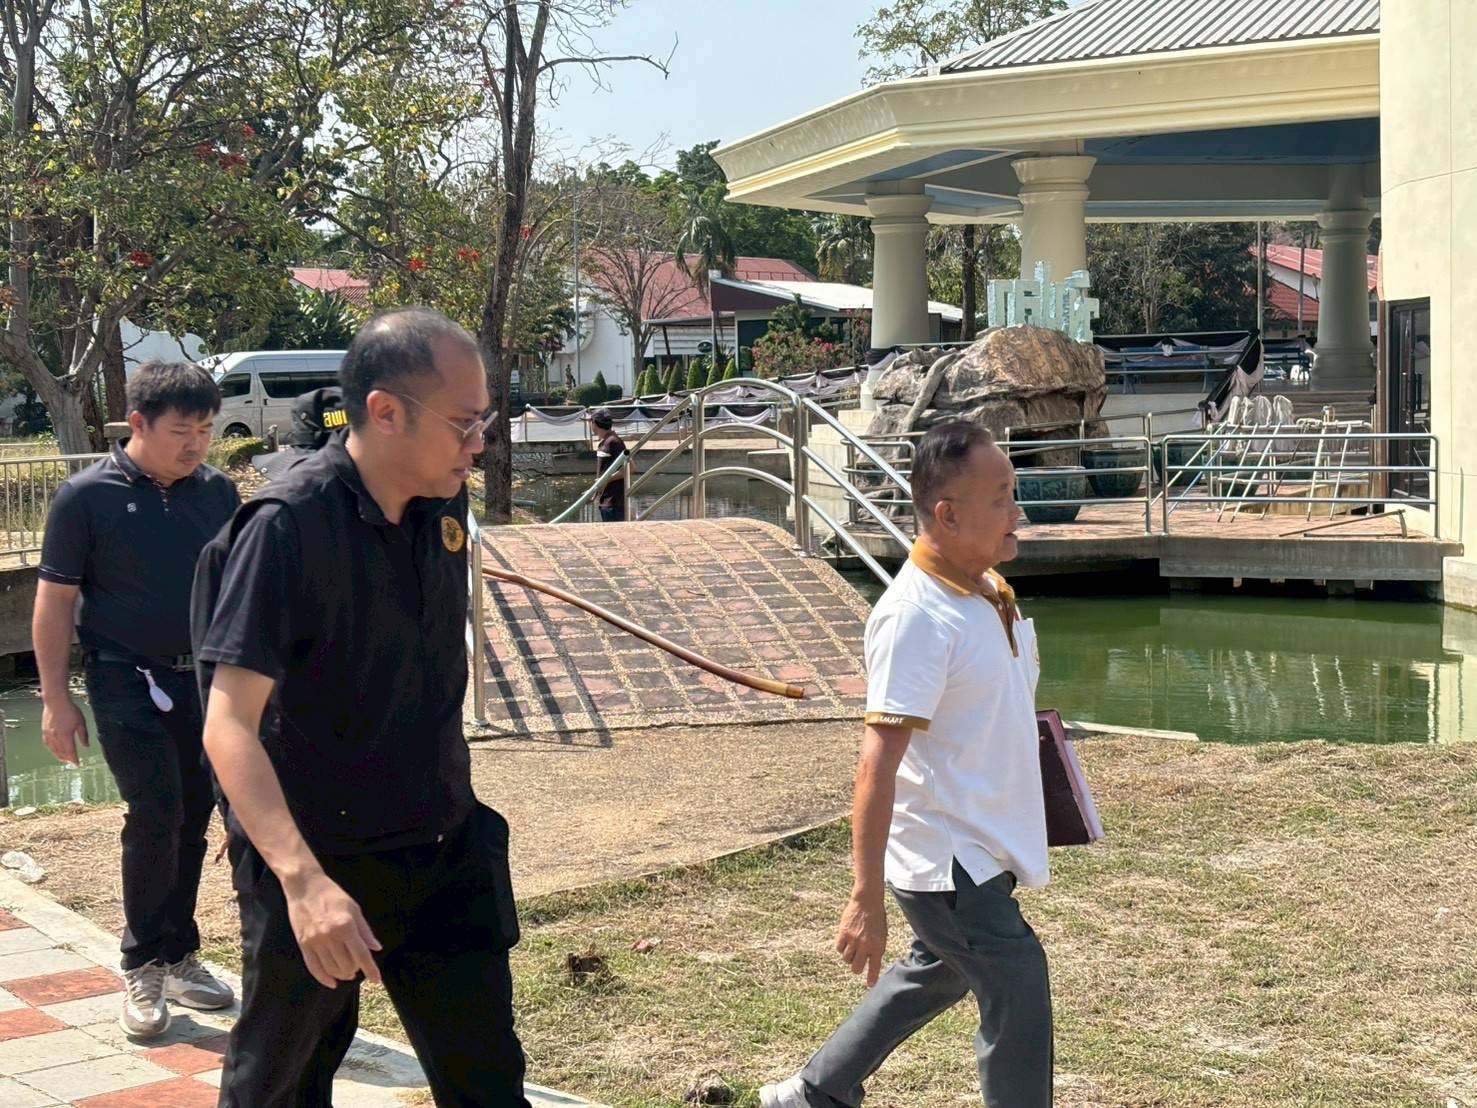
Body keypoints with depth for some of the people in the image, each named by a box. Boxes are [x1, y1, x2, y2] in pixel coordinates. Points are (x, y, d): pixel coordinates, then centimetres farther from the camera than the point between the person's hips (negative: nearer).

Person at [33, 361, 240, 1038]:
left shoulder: (216, 492, 4)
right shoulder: (87, 497, -7)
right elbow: (55, 601, -4)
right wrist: (56, 699, -6)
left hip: (204, 677, 4)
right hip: (127, 680, -4)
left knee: (192, 818, 9)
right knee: (155, 815, -12)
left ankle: (178, 956, 23)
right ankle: (144, 966, 3)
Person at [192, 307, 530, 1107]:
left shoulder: (444, 504, -1)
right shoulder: (287, 526, -22)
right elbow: (229, 725, -28)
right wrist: (303, 880, -40)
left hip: (445, 855, 6)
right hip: (316, 868, -5)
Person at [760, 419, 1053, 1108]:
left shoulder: (988, 591, 3)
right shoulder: (916, 616, -24)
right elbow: (879, 761, -27)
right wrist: (866, 898, -28)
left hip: (982, 851, 10)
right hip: (948, 862, -10)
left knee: (933, 977, 25)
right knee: (1018, 1000, -8)